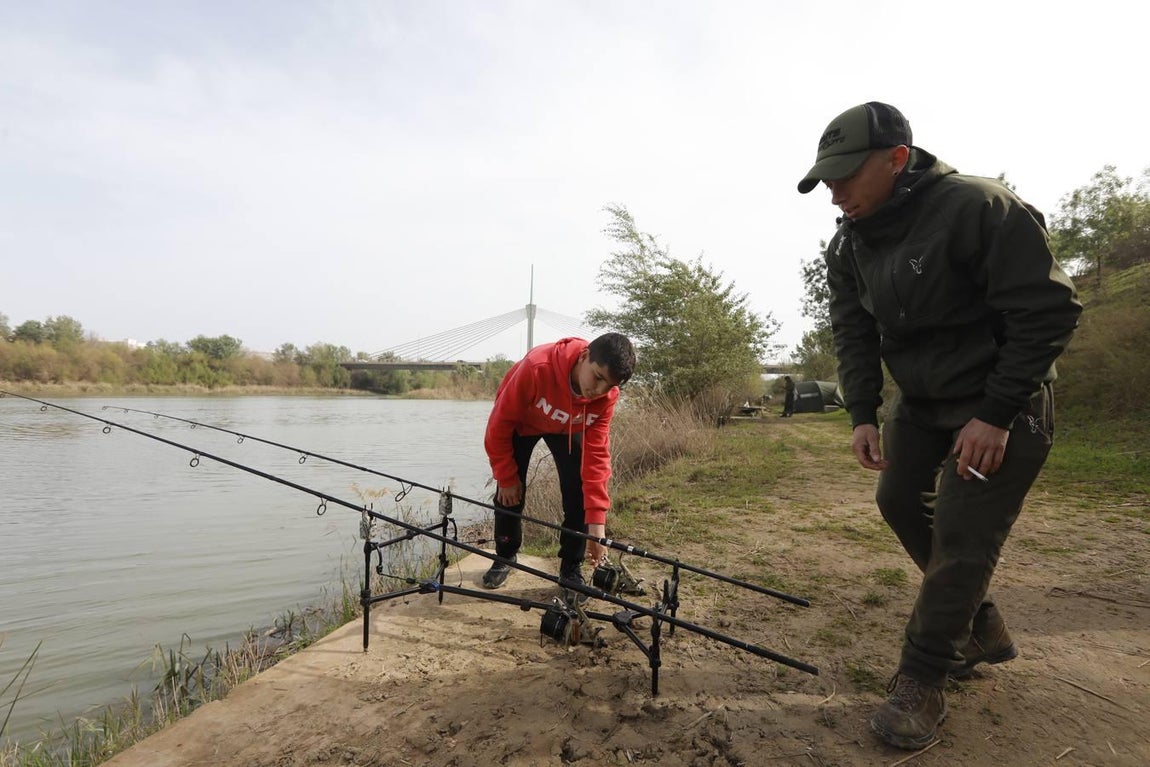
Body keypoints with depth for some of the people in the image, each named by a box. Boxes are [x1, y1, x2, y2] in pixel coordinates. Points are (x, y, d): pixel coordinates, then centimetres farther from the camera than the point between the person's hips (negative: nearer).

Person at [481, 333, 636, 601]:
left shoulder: (607, 396, -31)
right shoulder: (537, 367, -43)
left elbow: (596, 454, -28)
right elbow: (500, 425, -29)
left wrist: (596, 519, -33)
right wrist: (507, 478, -18)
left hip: (568, 429, 2)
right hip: (520, 422, -2)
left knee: (578, 492, -10)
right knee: (510, 492, -3)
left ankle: (571, 568, 8)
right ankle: (505, 557, 23)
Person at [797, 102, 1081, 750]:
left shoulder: (981, 208, -23)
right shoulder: (848, 246, -2)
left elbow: (1049, 313, -21)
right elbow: (854, 334, 1)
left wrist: (996, 415, -22)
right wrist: (864, 415, -8)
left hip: (1002, 405, -7)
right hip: (923, 402, 8)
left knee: (961, 538, -7)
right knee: (901, 502, 10)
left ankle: (922, 684, 8)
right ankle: (983, 629, 30)